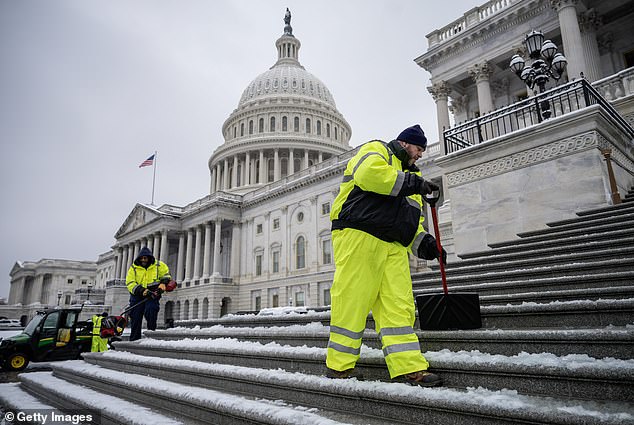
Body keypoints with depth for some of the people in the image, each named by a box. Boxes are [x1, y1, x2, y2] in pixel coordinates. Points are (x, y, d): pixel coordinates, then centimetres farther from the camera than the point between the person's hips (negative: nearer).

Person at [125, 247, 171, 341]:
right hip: (137, 295, 2)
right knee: (135, 318, 1)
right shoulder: (134, 268, 3)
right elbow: (130, 283, -5)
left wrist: (163, 283, -5)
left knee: (150, 311, -26)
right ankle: (134, 340, 11)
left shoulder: (158, 265, 3)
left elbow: (166, 274, 17)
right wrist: (141, 291, -19)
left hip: (152, 294, -2)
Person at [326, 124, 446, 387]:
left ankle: (408, 368, 2)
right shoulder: (377, 150, 10)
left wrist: (424, 242, 12)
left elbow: (411, 218, 30)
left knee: (399, 306, 0)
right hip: (359, 236, -8)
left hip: (394, 247, 8)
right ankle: (339, 365, 4)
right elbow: (368, 172, -16)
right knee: (352, 300, -7)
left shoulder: (411, 173, 33)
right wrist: (409, 182, -11)